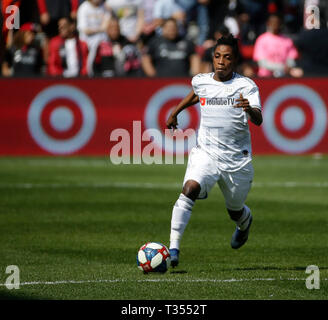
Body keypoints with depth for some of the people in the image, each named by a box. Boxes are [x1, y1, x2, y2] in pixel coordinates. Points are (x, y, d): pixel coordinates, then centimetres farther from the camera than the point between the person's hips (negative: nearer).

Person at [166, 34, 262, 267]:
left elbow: (258, 120, -22)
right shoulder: (200, 81, 2)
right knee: (189, 189, -27)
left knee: (236, 211, 14)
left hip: (237, 159, -1)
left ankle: (245, 222, 54)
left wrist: (249, 109, -43)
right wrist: (176, 111, 33)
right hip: (206, 153, 1)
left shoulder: (246, 86, -9)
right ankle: (174, 247, -28)